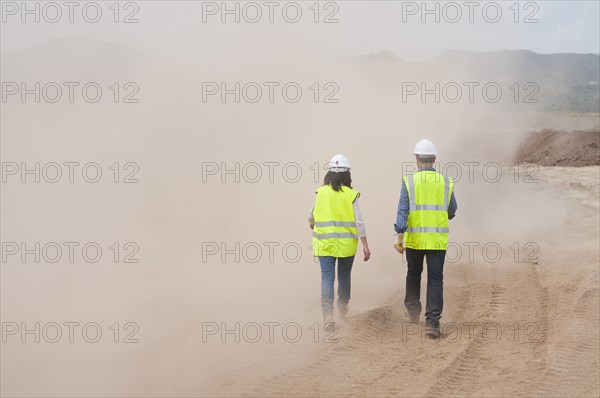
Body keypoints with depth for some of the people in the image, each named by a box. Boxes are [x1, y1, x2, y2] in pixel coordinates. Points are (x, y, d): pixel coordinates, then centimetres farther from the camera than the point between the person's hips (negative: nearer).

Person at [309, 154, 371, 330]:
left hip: (325, 243, 0)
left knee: (327, 277, -3)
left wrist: (312, 224, 36)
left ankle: (328, 313, -20)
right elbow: (359, 222, -9)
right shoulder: (351, 195, -6)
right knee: (344, 275, 19)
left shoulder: (321, 192, -2)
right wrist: (365, 245, -5)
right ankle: (342, 308, 36)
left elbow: (311, 215, 13)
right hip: (347, 244, 0)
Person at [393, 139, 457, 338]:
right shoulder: (446, 183, 2)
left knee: (413, 274, 22)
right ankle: (432, 322, -7)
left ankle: (413, 309, 35)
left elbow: (403, 210, -13)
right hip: (438, 240, 0)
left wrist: (399, 234, -16)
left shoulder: (409, 181, -5)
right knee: (435, 279, 1)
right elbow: (451, 212, 13)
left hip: (414, 239, 0)